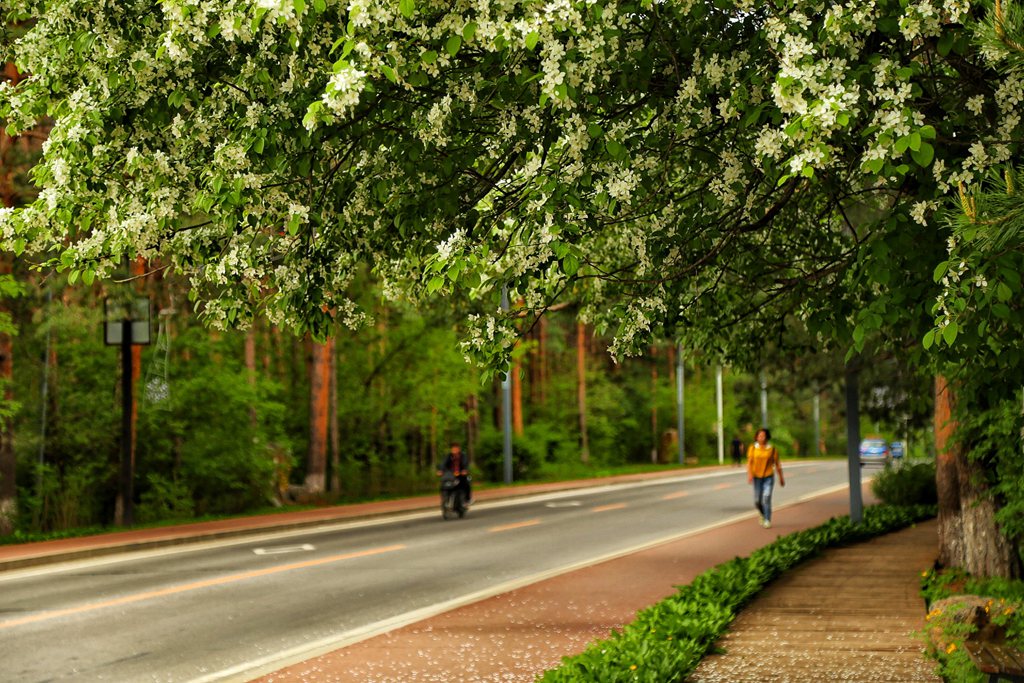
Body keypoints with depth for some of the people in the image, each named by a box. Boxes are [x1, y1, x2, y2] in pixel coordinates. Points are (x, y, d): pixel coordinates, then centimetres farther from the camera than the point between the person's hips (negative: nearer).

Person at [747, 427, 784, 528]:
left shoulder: (772, 449, -2)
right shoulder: (753, 448, 0)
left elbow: (777, 463, 6)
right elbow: (749, 462, -6)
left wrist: (781, 477, 10)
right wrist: (749, 474, -20)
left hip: (768, 477, -2)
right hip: (757, 477, 2)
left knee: (766, 498, -16)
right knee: (757, 501, 6)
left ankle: (767, 521, -9)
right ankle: (763, 515, 36)